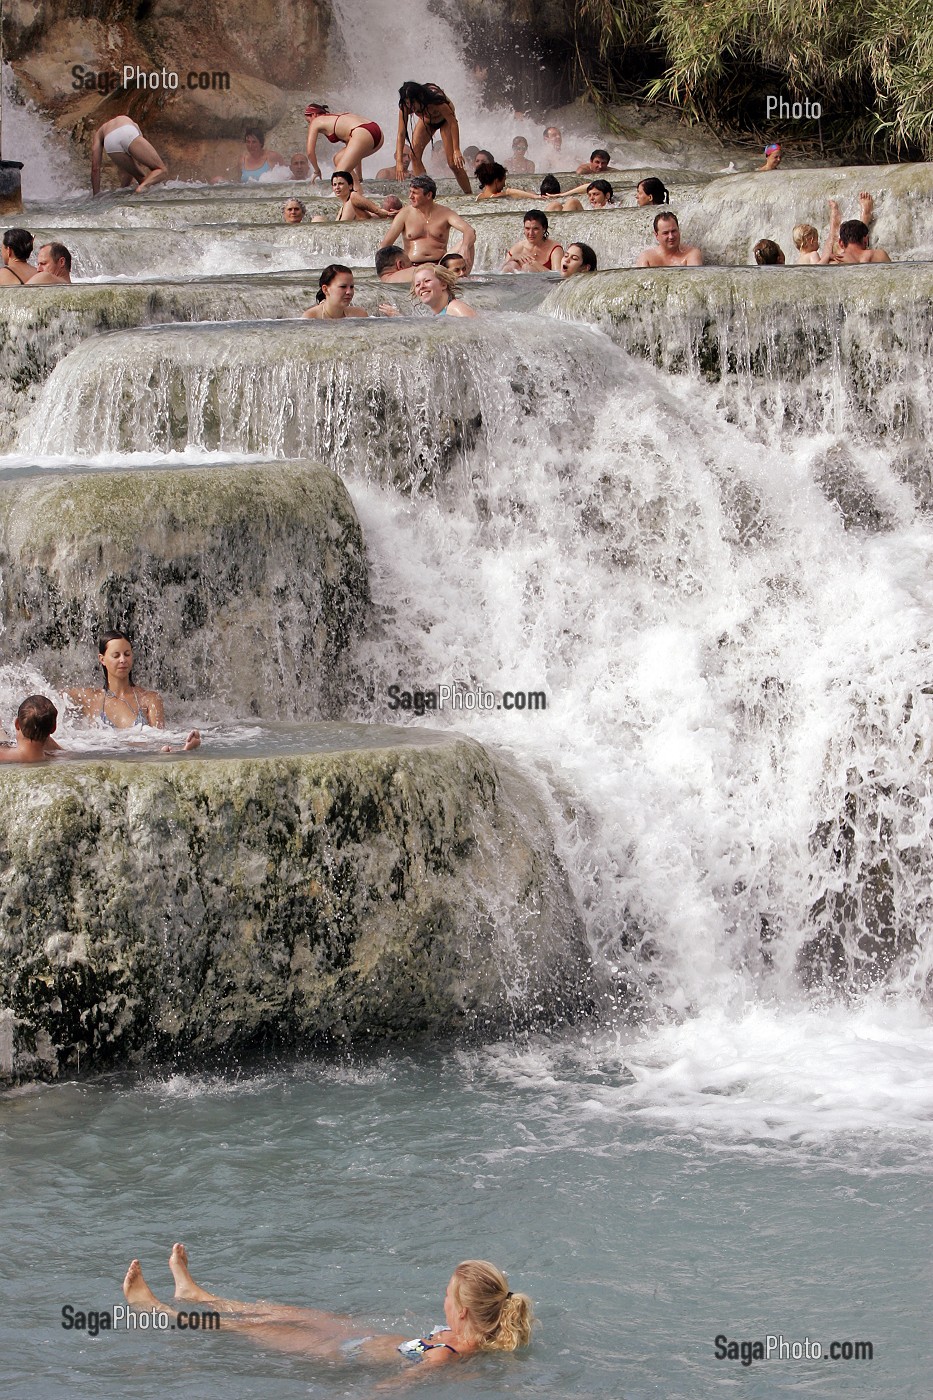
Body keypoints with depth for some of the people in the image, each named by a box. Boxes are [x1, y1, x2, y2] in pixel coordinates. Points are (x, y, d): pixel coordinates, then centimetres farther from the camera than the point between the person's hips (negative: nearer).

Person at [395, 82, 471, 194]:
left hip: (444, 120, -4)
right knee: (414, 154, -17)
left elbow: (453, 123, -31)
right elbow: (401, 134, -27)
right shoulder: (405, 107, -31)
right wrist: (399, 162, -35)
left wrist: (456, 150, -34)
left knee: (453, 163, -11)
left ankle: (469, 195, 5)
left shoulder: (436, 100, -42)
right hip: (426, 120, 4)